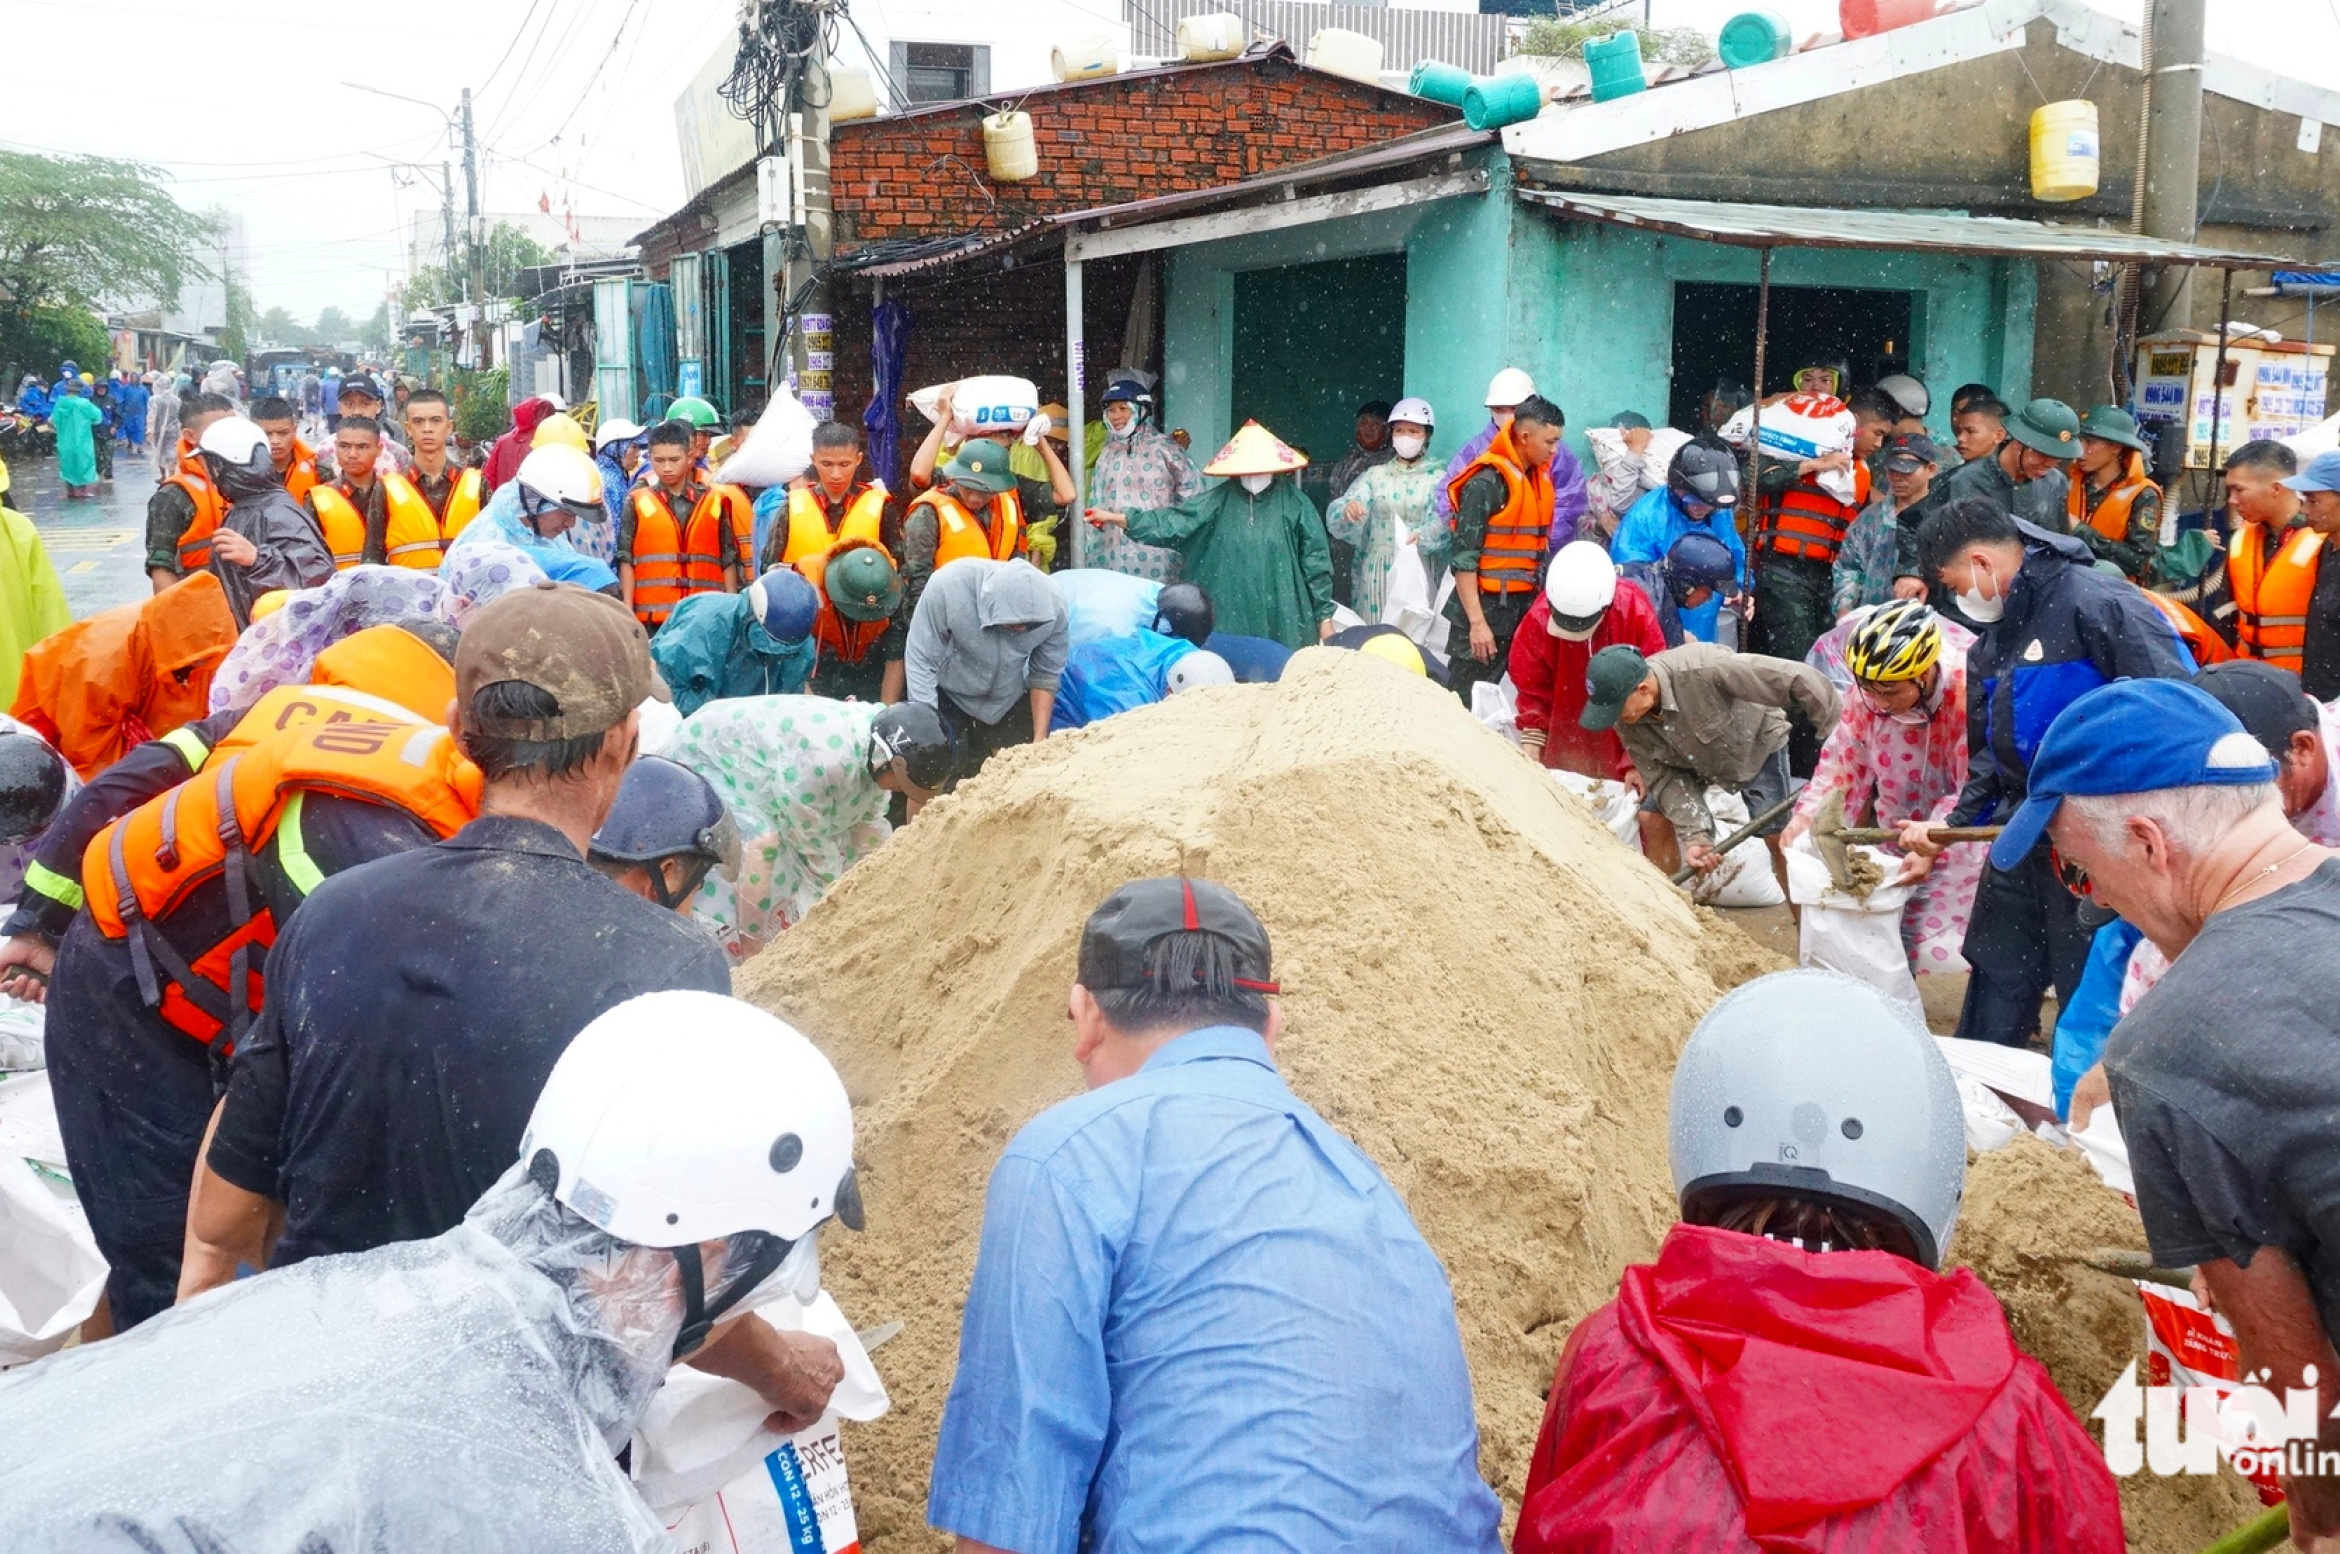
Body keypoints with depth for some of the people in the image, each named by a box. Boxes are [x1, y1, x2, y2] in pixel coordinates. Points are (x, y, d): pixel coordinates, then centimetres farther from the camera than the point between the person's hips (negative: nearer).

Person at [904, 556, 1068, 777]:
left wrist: (1039, 740, -13)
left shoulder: (1052, 608, -27)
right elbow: (920, 665, -27)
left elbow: (1045, 675, -11)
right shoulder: (947, 587, -35)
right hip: (948, 696, -2)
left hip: (1008, 700, 2)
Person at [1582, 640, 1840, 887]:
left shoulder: (1702, 670, -43)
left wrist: (1838, 731, -33)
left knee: (1777, 835, -12)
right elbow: (1665, 776, -20)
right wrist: (1694, 836, -32)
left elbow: (1795, 680, -40)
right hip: (1692, 756, 5)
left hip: (1754, 742, -4)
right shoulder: (1628, 723, -25)